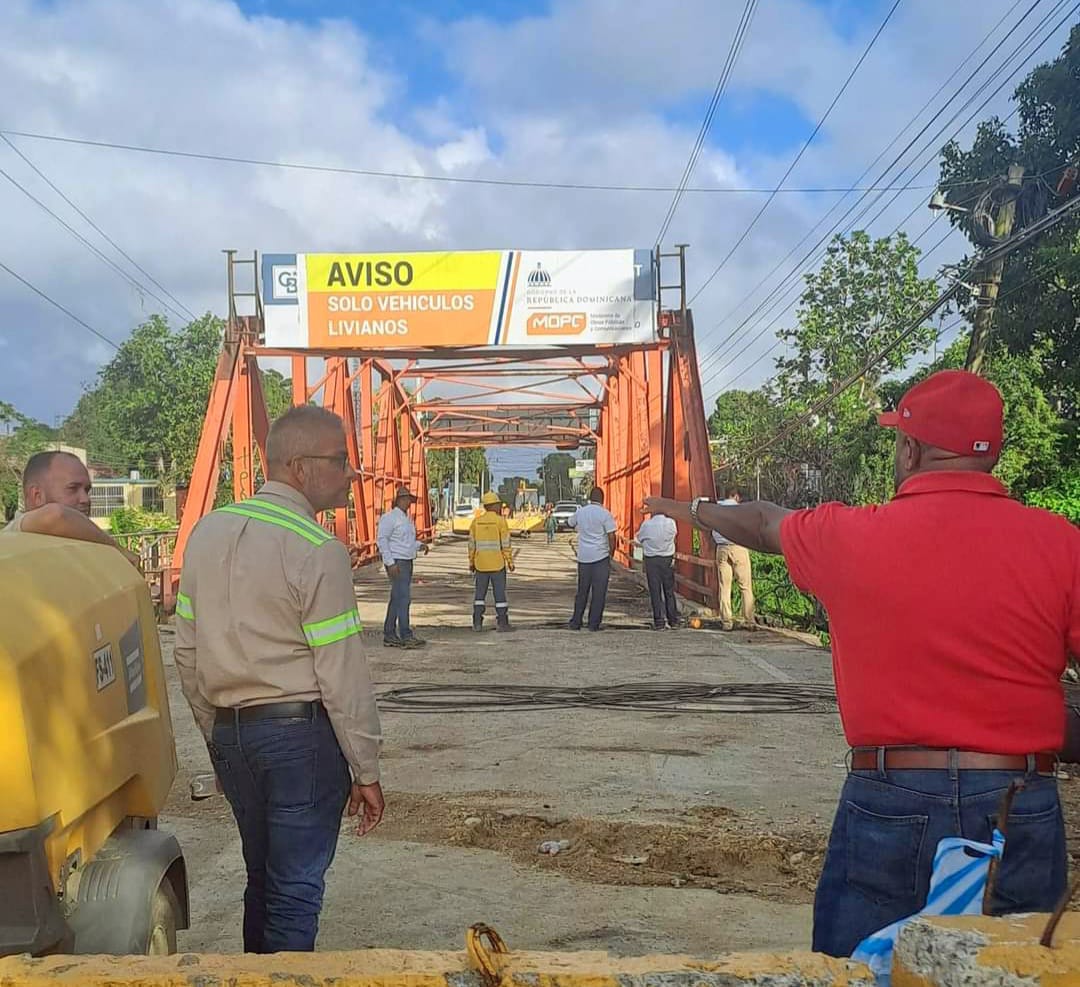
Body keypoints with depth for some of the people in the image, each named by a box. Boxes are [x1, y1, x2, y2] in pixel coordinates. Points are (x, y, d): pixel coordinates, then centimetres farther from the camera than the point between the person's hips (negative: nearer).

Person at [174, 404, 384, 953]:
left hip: (230, 735, 7)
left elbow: (188, 655, 10)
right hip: (300, 731, -7)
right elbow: (342, 675, -15)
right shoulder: (317, 549, -16)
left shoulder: (209, 532, 5)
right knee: (296, 888, 5)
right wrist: (365, 771, -6)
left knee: (262, 875, 21)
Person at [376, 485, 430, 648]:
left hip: (407, 562, 9)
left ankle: (389, 636, 15)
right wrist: (390, 563, -20)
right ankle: (406, 636, -14)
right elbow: (381, 539, -15)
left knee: (396, 599, 11)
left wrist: (420, 545, 8)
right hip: (396, 563, -9)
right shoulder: (390, 517, -9)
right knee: (403, 598, -13)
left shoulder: (407, 518, 18)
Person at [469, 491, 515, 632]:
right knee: (500, 592, 2)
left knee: (480, 593, 9)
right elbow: (506, 544, -10)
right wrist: (510, 562, -5)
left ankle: (477, 623, 5)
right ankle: (502, 623, 2)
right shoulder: (501, 521, -8)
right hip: (497, 564, -3)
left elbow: (472, 544, 5)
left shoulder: (476, 521, 3)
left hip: (481, 564, 3)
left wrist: (471, 562, 13)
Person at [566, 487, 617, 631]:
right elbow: (611, 536, -12)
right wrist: (611, 554, 0)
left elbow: (570, 523, 25)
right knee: (599, 592, 2)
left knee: (582, 592, 13)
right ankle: (594, 624, 2)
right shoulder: (605, 514, -9)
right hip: (601, 557, -4)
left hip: (583, 557, 4)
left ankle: (576, 622, 14)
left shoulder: (580, 512, 5)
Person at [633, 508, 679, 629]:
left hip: (651, 560, -2)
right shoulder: (671, 523, -7)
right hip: (668, 560, 2)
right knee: (669, 591, 12)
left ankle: (659, 622, 3)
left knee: (655, 591, 3)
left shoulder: (646, 524, -10)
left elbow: (638, 541, 2)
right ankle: (673, 620, 17)